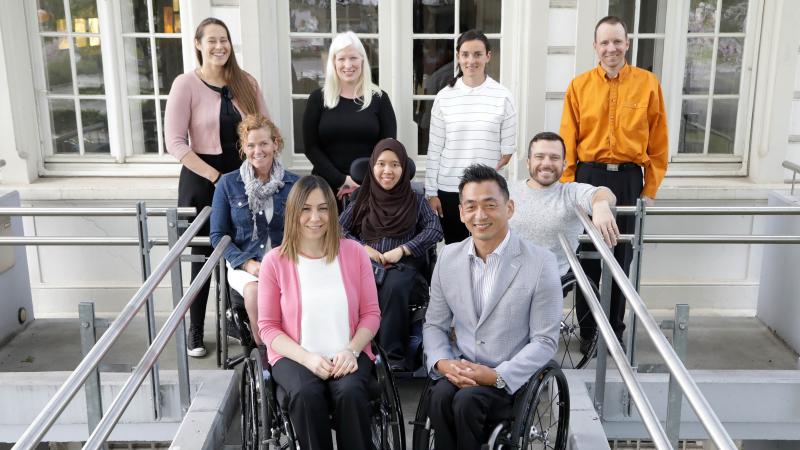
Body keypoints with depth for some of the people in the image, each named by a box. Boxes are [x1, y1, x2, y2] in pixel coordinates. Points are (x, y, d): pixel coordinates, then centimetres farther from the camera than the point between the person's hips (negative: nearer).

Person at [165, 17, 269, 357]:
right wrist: (214, 176, -17)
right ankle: (195, 331, 17)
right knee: (203, 256, 4)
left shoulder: (246, 82, 5)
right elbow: (175, 142, -12)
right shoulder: (186, 84, -8)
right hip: (202, 180, -3)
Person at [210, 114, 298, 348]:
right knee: (255, 291, -33)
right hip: (244, 263, 0)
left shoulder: (293, 184, 7)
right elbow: (218, 235, 6)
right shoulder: (228, 184, 6)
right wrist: (247, 263, -9)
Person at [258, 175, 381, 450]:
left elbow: (371, 313, 5)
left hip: (347, 355, 1)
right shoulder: (275, 261, -2)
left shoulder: (354, 253, 2)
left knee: (350, 392, -31)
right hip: (295, 356, 0)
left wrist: (351, 350, -12)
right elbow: (268, 326, 0)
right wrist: (307, 357, -14)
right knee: (306, 394, -32)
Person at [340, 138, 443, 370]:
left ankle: (394, 357, -34)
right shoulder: (361, 200, 19)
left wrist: (402, 249, -8)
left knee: (393, 289, -38)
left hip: (404, 263, -1)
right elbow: (338, 229, 13)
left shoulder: (416, 200, 17)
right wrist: (363, 247, -4)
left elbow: (435, 230, 5)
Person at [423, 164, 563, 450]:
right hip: (460, 369, 3)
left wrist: (497, 376, -20)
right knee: (440, 396, -28)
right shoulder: (448, 257, 4)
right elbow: (434, 324, 10)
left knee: (467, 400, -30)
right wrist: (443, 362, -11)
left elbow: (545, 341, -8)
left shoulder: (541, 262, -9)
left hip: (511, 378, -3)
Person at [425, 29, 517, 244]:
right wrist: (431, 192, 0)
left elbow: (507, 150, 2)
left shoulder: (502, 96, -1)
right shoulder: (444, 97, 1)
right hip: (449, 189, 1)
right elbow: (434, 149, 3)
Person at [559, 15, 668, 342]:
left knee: (621, 258, 8)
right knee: (587, 257, 7)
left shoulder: (648, 83, 1)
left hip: (629, 180, 0)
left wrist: (650, 190, 0)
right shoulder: (579, 86, 2)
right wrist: (567, 186, -3)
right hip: (589, 177, 0)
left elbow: (657, 143, 3)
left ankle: (615, 330, 22)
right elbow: (568, 142, 2)